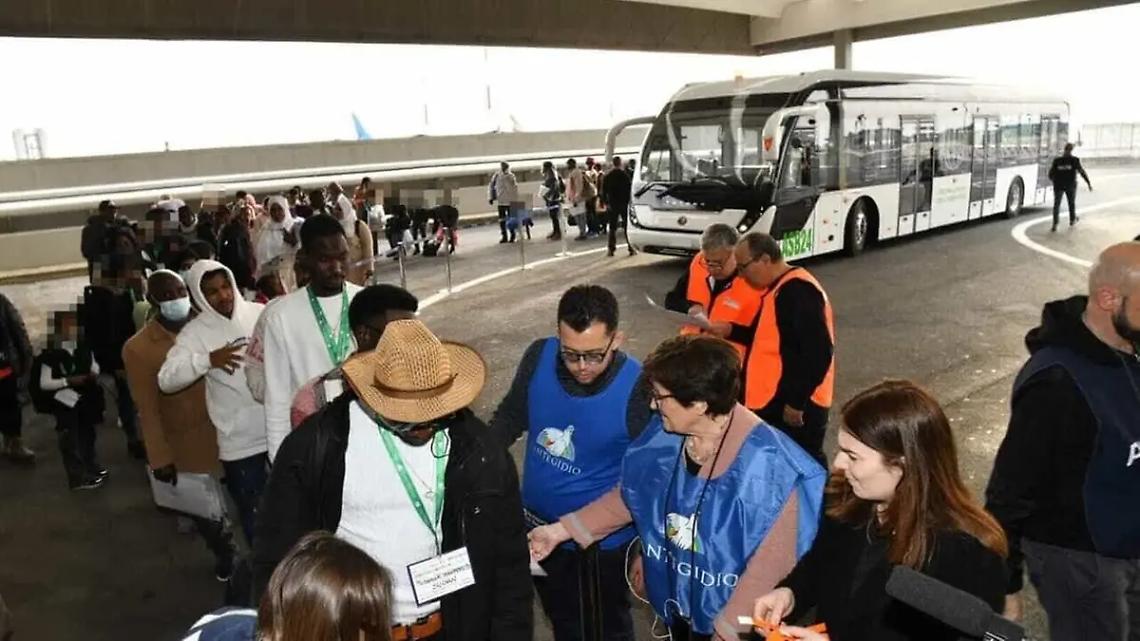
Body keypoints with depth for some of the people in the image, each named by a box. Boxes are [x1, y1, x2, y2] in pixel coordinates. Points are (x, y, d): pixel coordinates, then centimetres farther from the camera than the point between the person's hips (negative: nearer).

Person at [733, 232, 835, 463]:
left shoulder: (798, 291, -19)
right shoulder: (781, 288, 14)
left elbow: (818, 354, -24)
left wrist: (796, 402, -21)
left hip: (793, 408, -10)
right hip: (775, 402, 10)